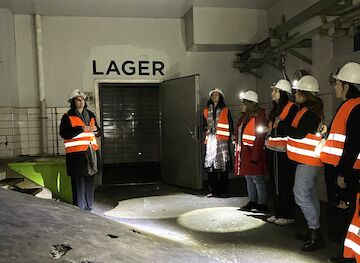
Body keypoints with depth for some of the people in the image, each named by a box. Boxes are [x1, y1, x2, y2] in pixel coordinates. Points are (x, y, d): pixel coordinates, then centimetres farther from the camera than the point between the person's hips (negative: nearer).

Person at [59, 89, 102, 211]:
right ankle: (79, 208, 1)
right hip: (76, 153, -5)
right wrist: (82, 129, -17)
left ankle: (88, 206, 22)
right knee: (78, 181, -8)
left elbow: (99, 131, 24)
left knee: (90, 180, 10)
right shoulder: (68, 117, 0)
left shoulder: (90, 115, 18)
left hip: (91, 152, 6)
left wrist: (96, 129, 0)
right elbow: (64, 133, -12)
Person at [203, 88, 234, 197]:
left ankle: (223, 191, 3)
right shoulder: (206, 111, 17)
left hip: (222, 140, -3)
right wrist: (206, 130, 0)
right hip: (211, 141, 3)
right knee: (211, 165, -1)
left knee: (223, 166, -4)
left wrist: (230, 137, -3)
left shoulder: (225, 110, 8)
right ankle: (213, 190, 7)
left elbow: (230, 126, 5)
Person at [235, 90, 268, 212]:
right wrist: (238, 151, 16)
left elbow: (260, 138, -19)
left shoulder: (259, 117, -13)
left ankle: (262, 204, 10)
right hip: (243, 153, 9)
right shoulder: (244, 117, 16)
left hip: (253, 153, -9)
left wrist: (254, 156, -23)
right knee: (248, 178, 15)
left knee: (257, 179, -2)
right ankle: (252, 201, 26)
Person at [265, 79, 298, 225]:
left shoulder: (292, 107, -8)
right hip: (274, 150, 9)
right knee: (276, 183, 13)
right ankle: (278, 213, 23)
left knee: (285, 185, -4)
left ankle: (288, 215, 6)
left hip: (285, 151, -9)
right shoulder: (275, 108, 18)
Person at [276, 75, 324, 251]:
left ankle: (315, 233, -3)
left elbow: (299, 133, -24)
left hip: (308, 160, -11)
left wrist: (280, 125, -12)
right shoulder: (308, 109, 15)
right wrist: (283, 125, 3)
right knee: (310, 195, 15)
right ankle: (313, 230, 25)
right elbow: (298, 130, 16)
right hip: (307, 159, 11)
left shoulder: (311, 112, -18)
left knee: (301, 195, -10)